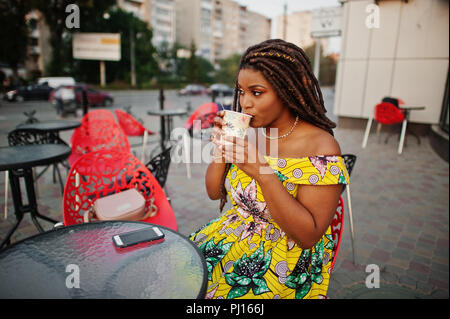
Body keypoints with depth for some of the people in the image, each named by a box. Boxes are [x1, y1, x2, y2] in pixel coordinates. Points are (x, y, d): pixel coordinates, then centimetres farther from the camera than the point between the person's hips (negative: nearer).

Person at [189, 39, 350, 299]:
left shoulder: (320, 147, -17)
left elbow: (308, 235, -21)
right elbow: (214, 192, 5)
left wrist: (263, 171, -29)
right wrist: (222, 146, -12)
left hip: (287, 257, -5)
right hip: (232, 234, 5)